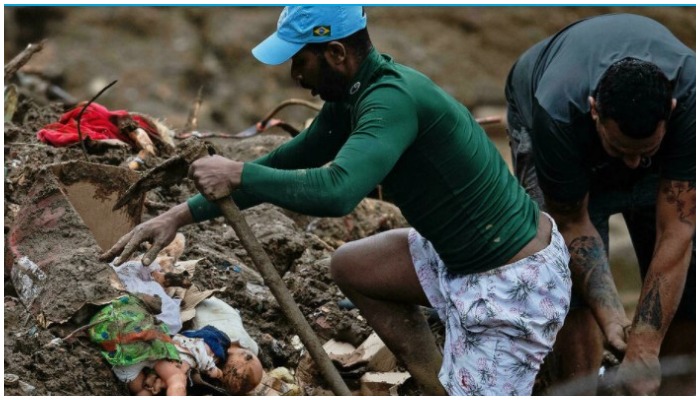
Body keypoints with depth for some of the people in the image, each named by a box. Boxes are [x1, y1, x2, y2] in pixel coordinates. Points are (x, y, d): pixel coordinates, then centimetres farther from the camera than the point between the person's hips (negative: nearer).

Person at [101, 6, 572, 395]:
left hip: (515, 283, -10)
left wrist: (237, 175, -26)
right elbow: (286, 163, 12)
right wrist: (183, 214, 9)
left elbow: (336, 191, -40)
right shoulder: (353, 95, 4)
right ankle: (442, 386, 21)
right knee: (350, 266, 21)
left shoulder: (392, 99, -25)